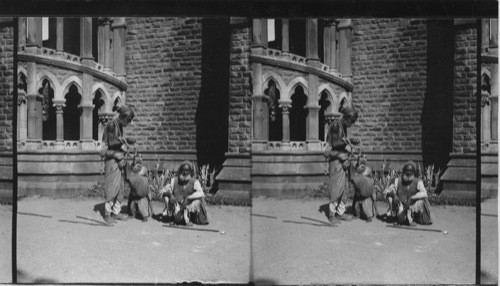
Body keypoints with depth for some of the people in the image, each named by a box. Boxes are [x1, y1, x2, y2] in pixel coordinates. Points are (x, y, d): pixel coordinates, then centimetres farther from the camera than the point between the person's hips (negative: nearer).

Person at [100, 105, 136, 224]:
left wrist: (126, 140, 2)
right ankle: (107, 213, 4)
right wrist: (125, 140, -14)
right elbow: (111, 143, -17)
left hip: (119, 159, 9)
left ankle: (116, 212, 18)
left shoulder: (119, 126, 14)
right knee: (111, 186, -5)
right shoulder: (111, 125, -13)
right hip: (112, 158, -9)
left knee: (120, 186, 10)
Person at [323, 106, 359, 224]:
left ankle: (340, 212, 17)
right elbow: (335, 143, -18)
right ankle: (332, 214, 1)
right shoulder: (336, 125, -14)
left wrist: (350, 141, 5)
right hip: (336, 159, -9)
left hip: (343, 159, 9)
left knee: (344, 188, 10)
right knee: (336, 187, -7)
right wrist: (348, 141, -15)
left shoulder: (344, 126, 13)